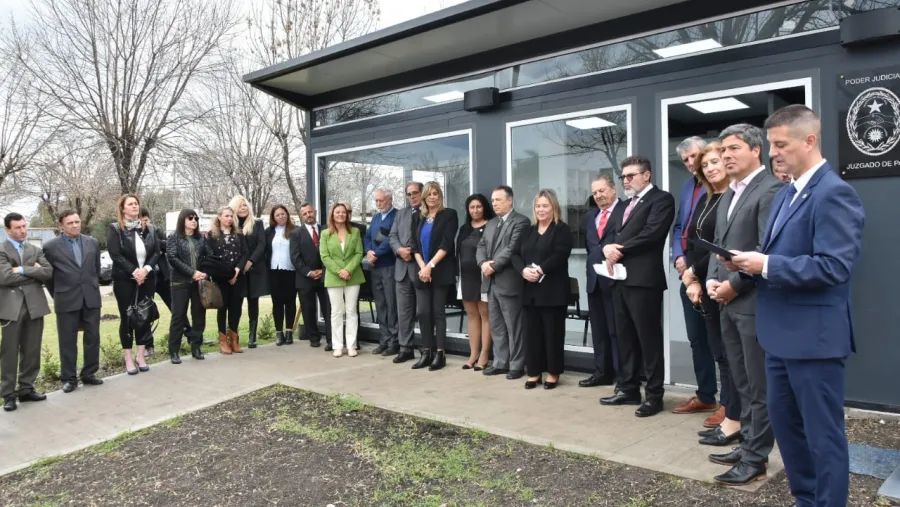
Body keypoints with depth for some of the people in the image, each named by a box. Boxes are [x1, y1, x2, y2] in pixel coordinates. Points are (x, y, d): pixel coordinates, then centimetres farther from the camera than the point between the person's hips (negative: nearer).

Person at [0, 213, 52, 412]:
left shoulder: (36, 250, 14)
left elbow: (48, 273, -1)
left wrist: (23, 270, -10)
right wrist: (33, 272, -7)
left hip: (34, 304, 4)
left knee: (32, 351, 8)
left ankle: (26, 388, 17)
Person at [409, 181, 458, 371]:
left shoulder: (449, 214, -1)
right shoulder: (419, 217, 13)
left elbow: (446, 244, -11)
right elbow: (415, 245, 8)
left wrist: (431, 266, -16)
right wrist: (422, 267, -7)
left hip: (441, 272, -4)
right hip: (422, 272, 5)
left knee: (438, 312, -1)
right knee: (422, 312, 2)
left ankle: (440, 354, 5)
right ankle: (426, 352, 11)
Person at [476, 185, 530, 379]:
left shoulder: (520, 221, -7)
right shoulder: (491, 223, 19)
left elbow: (512, 249, -17)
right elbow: (481, 246, 12)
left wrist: (493, 266, -15)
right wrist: (483, 263, -8)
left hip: (508, 282, -8)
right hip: (491, 282, 8)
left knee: (514, 327, 1)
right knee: (496, 326, 13)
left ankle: (516, 365, 10)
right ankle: (500, 363, 22)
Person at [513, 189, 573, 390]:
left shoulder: (562, 230, -2)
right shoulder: (528, 231, 17)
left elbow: (560, 255, -15)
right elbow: (516, 254, 8)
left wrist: (540, 270, -22)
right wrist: (524, 270, -12)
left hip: (552, 290, -5)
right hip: (531, 290, 6)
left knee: (552, 332, 1)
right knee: (532, 332, 8)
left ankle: (553, 372, 12)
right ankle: (534, 372, 17)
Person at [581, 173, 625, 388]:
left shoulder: (626, 211, -6)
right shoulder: (590, 216, 19)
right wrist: (592, 264, 13)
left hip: (616, 278, -7)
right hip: (594, 279, 7)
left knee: (617, 329, -1)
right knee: (598, 329, 13)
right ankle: (602, 373, 22)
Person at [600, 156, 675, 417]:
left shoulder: (661, 199, -4)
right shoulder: (628, 204, 23)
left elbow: (651, 234, -17)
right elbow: (617, 236, 16)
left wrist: (620, 250, -10)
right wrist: (609, 247, -7)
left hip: (643, 279, -8)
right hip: (621, 278, 8)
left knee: (649, 339, -1)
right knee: (625, 338, 13)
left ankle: (654, 395, 8)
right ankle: (628, 389, 24)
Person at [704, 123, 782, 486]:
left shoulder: (770, 190, -11)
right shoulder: (728, 195, 18)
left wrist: (733, 285, -15)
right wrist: (713, 279, 3)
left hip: (754, 303, -9)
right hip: (729, 303, 9)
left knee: (759, 386, 2)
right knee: (742, 384, 16)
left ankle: (755, 460, 11)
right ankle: (748, 446, 27)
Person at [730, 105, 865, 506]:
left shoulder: (834, 193, -16)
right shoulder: (786, 193, 14)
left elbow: (832, 266, -24)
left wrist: (766, 265, -22)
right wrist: (750, 261, -2)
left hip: (814, 336, -10)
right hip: (782, 333, 10)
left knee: (823, 433, 5)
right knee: (784, 423, 20)